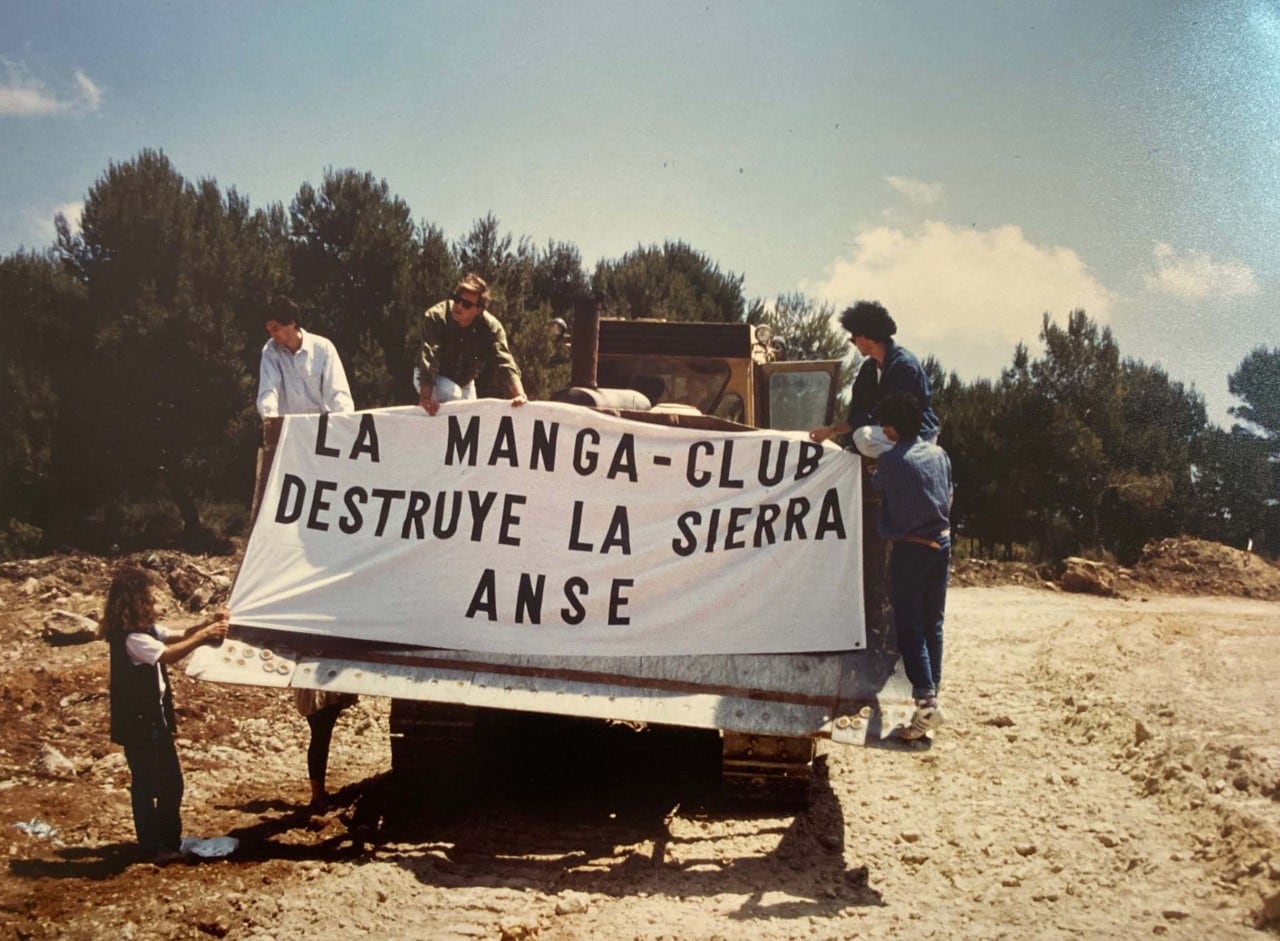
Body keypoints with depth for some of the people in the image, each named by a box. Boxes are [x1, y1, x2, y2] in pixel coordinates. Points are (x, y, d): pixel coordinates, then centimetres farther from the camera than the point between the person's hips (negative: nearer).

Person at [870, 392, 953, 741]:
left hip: (910, 549, -6)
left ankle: (926, 700, -15)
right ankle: (931, 690, 18)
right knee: (933, 624, 13)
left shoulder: (891, 460, -14)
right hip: (941, 544, 6)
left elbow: (875, 486, 6)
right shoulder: (939, 454, 3)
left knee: (909, 625, -5)